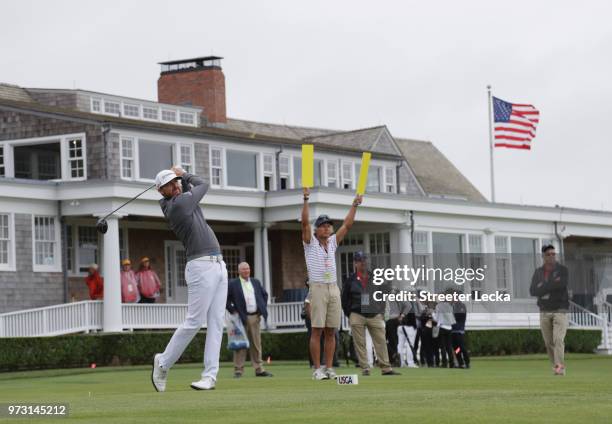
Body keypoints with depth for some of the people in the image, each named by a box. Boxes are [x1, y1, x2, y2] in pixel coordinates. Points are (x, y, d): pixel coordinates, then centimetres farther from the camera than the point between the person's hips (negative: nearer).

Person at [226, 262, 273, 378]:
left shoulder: (256, 282, 12)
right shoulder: (232, 284, -2)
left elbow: (264, 294, 23)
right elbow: (225, 298, -3)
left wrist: (263, 308, 13)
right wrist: (232, 310, -8)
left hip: (255, 316, 4)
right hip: (241, 317, -4)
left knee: (256, 344, 7)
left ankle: (259, 369, 11)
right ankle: (238, 370, -1)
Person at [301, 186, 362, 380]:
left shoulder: (332, 243, 16)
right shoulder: (310, 243, 3)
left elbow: (347, 225, 14)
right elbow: (305, 222, -10)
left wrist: (355, 205, 8)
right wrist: (306, 200, -20)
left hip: (334, 289, 5)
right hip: (318, 289, -5)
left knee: (331, 331, 3)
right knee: (317, 330, -7)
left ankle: (329, 368, 5)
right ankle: (317, 369, -7)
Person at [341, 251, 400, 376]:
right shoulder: (350, 280, 3)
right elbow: (345, 300, 5)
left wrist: (381, 313, 7)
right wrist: (350, 315, 1)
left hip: (375, 315, 2)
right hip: (357, 316, -2)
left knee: (381, 341, -2)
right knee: (360, 344, -3)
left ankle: (386, 368, 0)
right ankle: (365, 368, 1)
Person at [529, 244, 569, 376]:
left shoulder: (562, 270, -5)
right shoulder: (538, 272, 6)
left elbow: (561, 285, -25)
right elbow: (533, 291, -8)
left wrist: (543, 287, -16)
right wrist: (552, 285, -18)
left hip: (560, 310, -4)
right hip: (544, 311, 4)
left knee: (558, 339, -19)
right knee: (549, 342, 5)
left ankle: (560, 367, -27)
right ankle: (556, 364, 20)